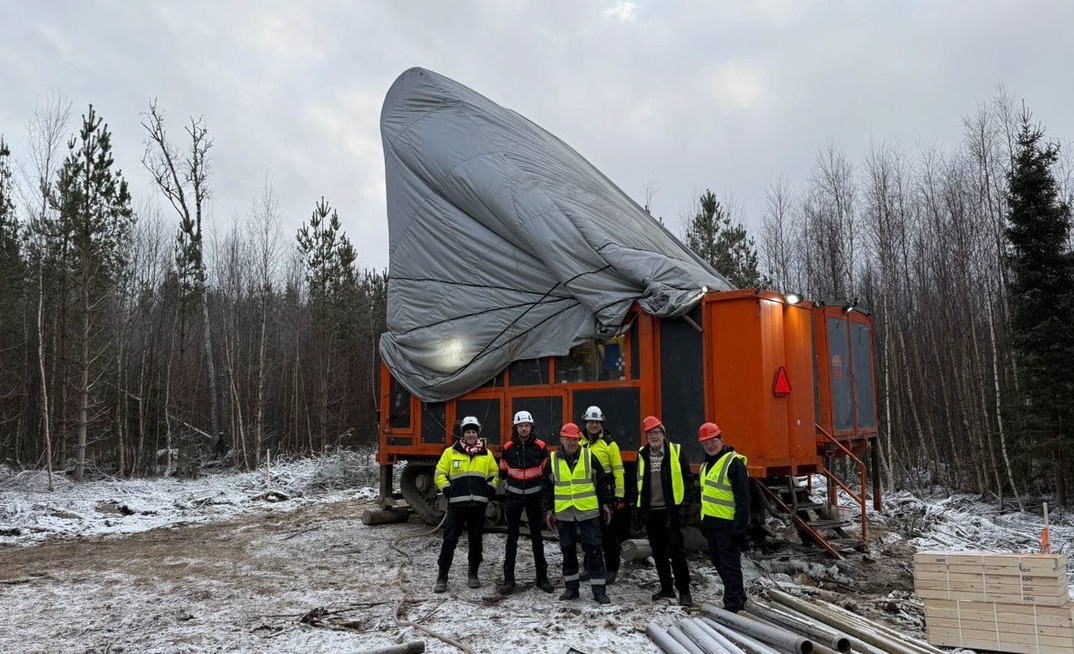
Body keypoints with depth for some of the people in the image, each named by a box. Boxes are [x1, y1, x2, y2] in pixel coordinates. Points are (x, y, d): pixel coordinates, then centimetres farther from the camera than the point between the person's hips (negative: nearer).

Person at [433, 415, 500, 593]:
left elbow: (495, 474, 19)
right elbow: (439, 474, 5)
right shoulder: (450, 452, 3)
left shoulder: (487, 454, 10)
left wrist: (490, 489, 3)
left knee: (475, 540, 9)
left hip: (478, 505, 2)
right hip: (457, 504, -2)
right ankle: (442, 577, 4)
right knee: (449, 540, -3)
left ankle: (473, 575, 23)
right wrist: (447, 490, -7)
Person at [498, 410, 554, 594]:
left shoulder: (540, 446, -6)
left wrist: (541, 486, 8)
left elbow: (546, 470, 7)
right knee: (512, 536, 4)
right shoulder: (508, 448, -4)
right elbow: (503, 471, 12)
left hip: (534, 496, 0)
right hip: (514, 497, 1)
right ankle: (509, 578, 9)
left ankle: (542, 577, 15)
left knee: (536, 536, 7)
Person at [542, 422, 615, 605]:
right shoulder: (553, 460, 2)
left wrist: (606, 504, 4)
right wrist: (549, 510, 8)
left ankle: (599, 590, 5)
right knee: (568, 551, 10)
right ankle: (571, 588, 23)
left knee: (594, 550, -1)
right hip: (564, 514, 2)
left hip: (588, 512, -2)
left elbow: (603, 482, 5)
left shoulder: (589, 456, -1)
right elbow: (547, 488, 10)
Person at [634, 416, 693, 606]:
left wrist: (685, 507, -10)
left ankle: (684, 591, 3)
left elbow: (686, 479, -5)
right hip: (650, 512, 5)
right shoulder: (642, 455, 8)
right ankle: (666, 588, 25)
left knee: (676, 552, -5)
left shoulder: (675, 451, -4)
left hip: (670, 510, -5)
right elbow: (638, 483, 13)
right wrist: (637, 510, 10)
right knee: (659, 553, 13)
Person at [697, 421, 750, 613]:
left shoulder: (733, 462, -13)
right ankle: (739, 598, 33)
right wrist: (703, 522, 23)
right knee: (719, 563, 17)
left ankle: (732, 606, 4)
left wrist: (740, 527, -20)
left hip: (727, 524, -9)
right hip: (711, 523, 9)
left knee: (730, 565, -3)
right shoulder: (706, 465, 15)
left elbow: (743, 498, -17)